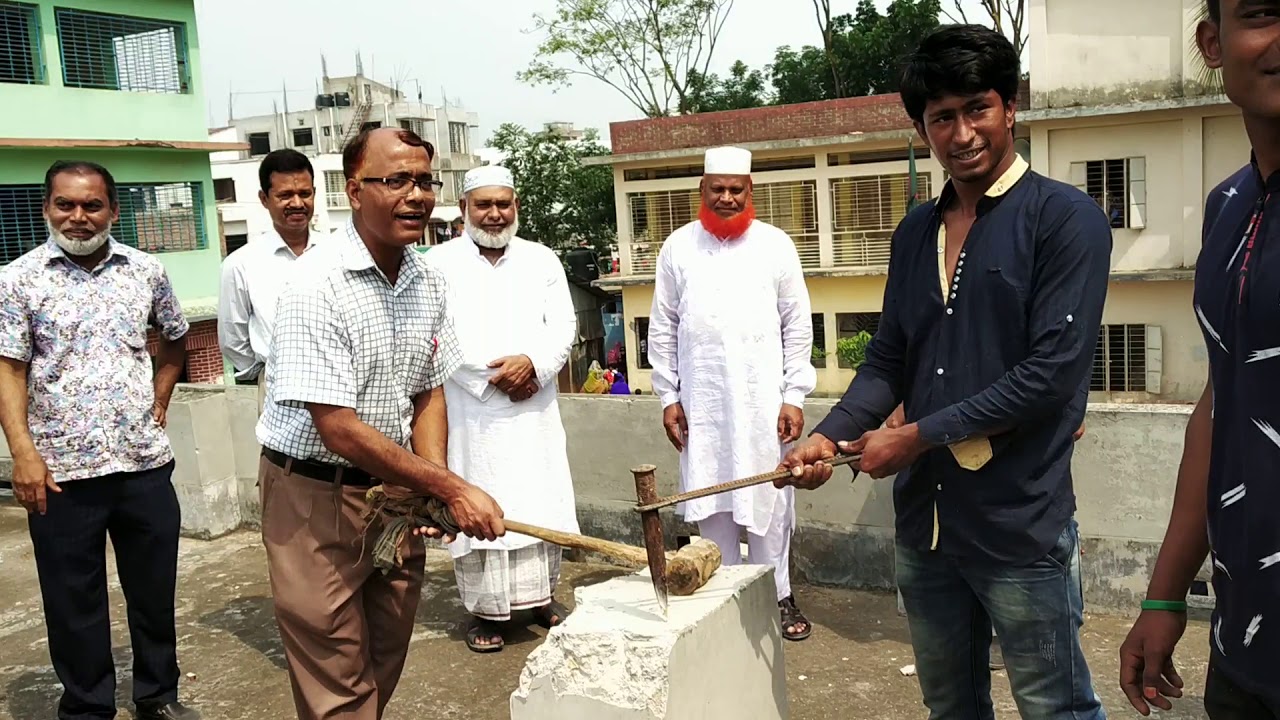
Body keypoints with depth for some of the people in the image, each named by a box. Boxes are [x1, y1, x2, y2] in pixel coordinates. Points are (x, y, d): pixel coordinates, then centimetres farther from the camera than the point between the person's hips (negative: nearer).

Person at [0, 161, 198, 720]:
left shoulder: (146, 270, 5)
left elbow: (175, 340, 20)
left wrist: (159, 402, 10)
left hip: (144, 462, 2)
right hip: (61, 469, -2)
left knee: (155, 590, 13)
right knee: (74, 602, 9)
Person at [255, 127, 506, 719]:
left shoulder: (428, 283, 1)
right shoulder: (317, 286, -21)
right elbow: (338, 428, -23)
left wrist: (432, 485, -7)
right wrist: (452, 489, -22)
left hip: (396, 491, 6)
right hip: (316, 496, -6)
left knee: (385, 664, 18)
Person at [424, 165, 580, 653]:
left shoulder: (542, 260, 11)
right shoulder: (440, 263, 2)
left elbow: (563, 326, 4)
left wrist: (532, 363, -14)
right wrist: (495, 379, -13)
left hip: (534, 409, 3)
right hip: (471, 412, -3)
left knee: (542, 503, 6)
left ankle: (541, 596, 21)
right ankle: (484, 609, 11)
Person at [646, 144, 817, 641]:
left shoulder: (775, 245, 2)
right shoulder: (679, 247, 4)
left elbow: (797, 326, 2)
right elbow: (663, 329, 6)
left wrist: (795, 396, -3)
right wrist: (668, 397, 2)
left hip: (763, 399, -1)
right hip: (702, 402, 1)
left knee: (769, 499, 4)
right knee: (712, 503, 7)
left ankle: (778, 595, 18)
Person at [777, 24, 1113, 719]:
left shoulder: (1065, 217, -9)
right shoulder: (915, 233, 10)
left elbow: (1052, 374, -17)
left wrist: (918, 437, -14)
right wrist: (827, 436, -4)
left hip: (1021, 526, -6)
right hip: (923, 520, 6)